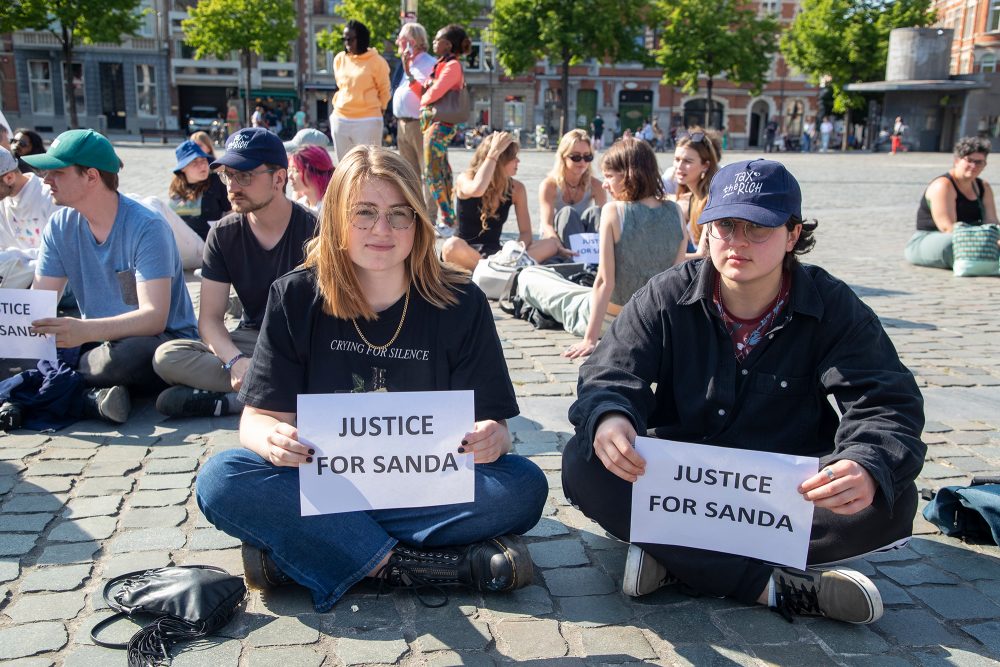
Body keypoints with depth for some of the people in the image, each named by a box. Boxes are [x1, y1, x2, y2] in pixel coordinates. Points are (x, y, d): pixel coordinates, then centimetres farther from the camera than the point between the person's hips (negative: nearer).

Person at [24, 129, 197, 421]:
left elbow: (154, 317, -26)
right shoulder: (60, 227, 3)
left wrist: (85, 331, -43)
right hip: (96, 340, 5)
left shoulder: (147, 228, -17)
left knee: (127, 355, -40)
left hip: (164, 340, -5)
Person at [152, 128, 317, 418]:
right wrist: (236, 360, -24)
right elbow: (210, 318, -2)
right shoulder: (223, 234, 2)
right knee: (166, 356, -21)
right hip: (251, 339, 3)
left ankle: (228, 399, -26)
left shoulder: (312, 230, -8)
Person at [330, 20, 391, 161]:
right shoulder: (339, 59, 9)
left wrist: (380, 109, 7)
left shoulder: (376, 61, -6)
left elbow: (384, 90, 2)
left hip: (368, 121, -5)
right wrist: (338, 103, 17)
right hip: (340, 119, 5)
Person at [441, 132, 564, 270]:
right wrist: (494, 152, -24)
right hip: (466, 253, -3)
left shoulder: (516, 188, 0)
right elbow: (477, 190, -35)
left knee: (552, 244, -19)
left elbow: (525, 232, -1)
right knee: (452, 246, -41)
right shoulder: (465, 179, -9)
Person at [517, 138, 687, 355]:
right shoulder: (674, 211, -8)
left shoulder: (613, 210, -20)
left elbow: (605, 281, -20)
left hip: (612, 320, -5)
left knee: (527, 277, 13)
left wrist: (590, 339, -15)